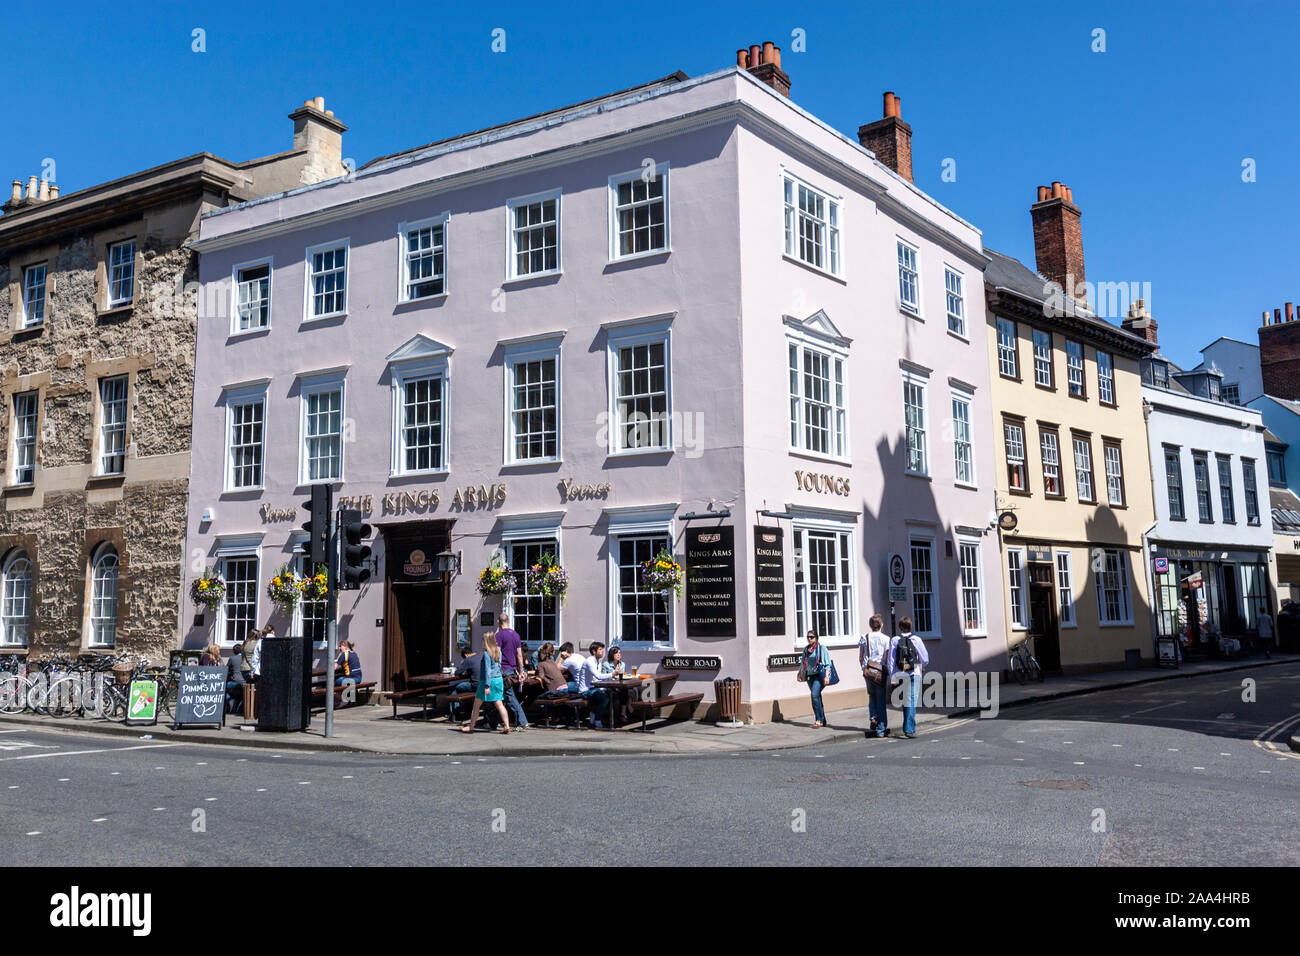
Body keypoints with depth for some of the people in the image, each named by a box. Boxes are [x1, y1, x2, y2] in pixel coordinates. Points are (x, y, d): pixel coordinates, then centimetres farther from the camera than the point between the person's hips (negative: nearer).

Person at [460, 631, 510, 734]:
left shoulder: (486, 653, -13)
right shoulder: (498, 651, 7)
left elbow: (487, 670, -18)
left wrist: (487, 686, -18)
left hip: (488, 680, -7)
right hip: (499, 679, 7)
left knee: (476, 704, 7)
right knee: (499, 704, 4)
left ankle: (470, 727, 16)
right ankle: (507, 726, -5)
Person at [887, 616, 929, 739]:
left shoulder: (894, 640, 0)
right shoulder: (916, 640, -5)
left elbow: (890, 660, -3)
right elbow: (925, 659, -1)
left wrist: (892, 677, 0)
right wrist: (922, 667, 21)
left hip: (899, 674, 3)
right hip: (913, 673, -3)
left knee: (905, 701, 18)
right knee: (911, 702, -3)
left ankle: (910, 727, 27)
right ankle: (908, 729, -12)